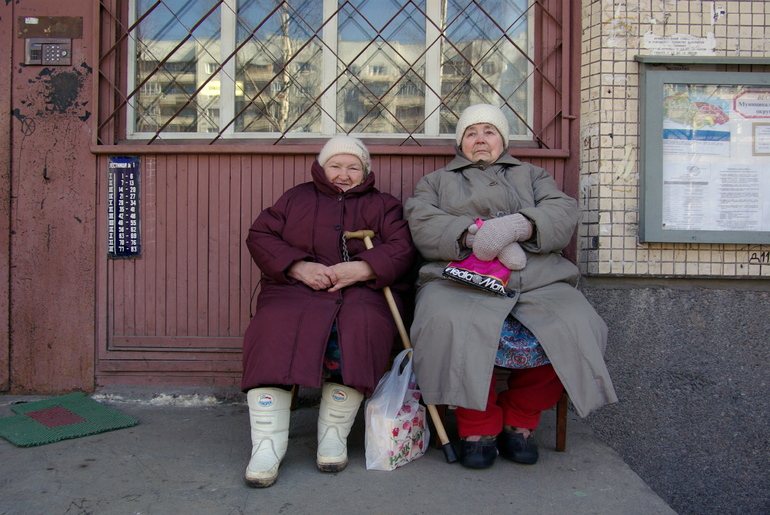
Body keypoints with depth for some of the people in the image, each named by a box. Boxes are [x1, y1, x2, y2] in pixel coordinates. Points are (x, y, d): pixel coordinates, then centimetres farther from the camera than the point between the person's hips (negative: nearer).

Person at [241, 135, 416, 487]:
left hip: (362, 291, 0)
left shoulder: (383, 205, 22)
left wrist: (359, 270, -13)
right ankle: (267, 445, -29)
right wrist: (299, 266, -8)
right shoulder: (296, 199, 24)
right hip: (296, 288, 1)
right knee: (276, 329, -32)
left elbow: (402, 249, 5)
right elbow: (260, 236, 10)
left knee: (359, 327, -35)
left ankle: (334, 435, -21)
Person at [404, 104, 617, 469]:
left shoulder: (532, 176, 30)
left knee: (578, 329, -27)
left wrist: (517, 226, -13)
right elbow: (423, 225, 5)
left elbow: (563, 213, 9)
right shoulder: (436, 182, 27)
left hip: (539, 282, 2)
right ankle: (478, 426, -14)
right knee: (448, 326, -36)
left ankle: (519, 419, -6)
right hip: (460, 280, -1)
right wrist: (474, 235, -13)